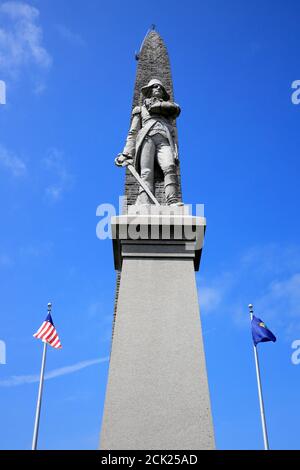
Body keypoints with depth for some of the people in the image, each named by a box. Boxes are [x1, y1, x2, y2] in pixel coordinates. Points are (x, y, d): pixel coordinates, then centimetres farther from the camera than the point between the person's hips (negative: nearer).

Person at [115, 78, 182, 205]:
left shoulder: (167, 105, 37)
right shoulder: (140, 109, 32)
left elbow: (175, 108, 10)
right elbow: (133, 133, 21)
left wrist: (155, 105, 15)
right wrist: (127, 153, 7)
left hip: (164, 141, 1)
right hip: (146, 137, -1)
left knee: (170, 167, -29)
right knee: (146, 173, -25)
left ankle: (173, 202, -48)